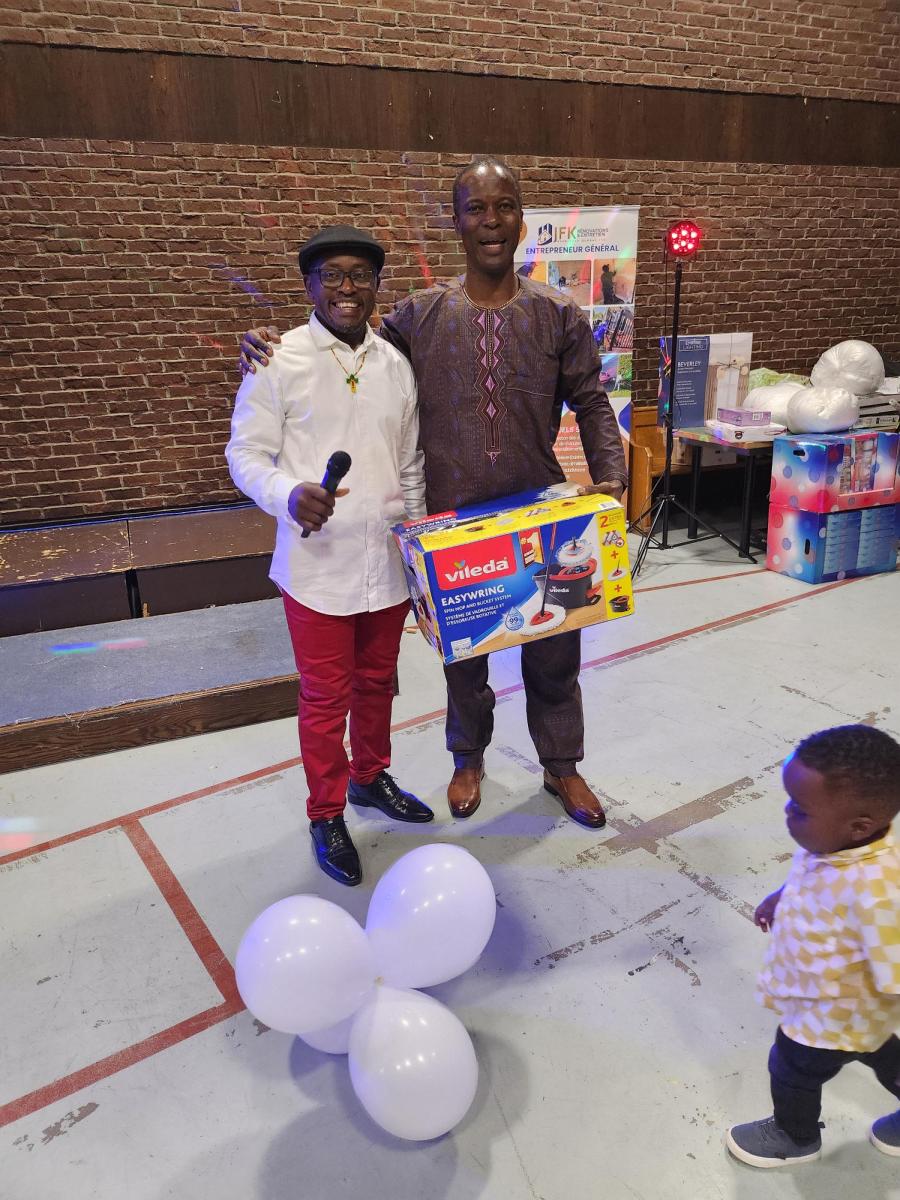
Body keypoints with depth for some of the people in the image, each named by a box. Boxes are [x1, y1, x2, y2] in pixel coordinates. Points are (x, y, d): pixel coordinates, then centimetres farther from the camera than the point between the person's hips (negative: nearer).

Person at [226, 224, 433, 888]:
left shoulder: (396, 364, 7)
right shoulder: (279, 360, -7)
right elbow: (246, 453, -6)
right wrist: (290, 494, -26)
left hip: (389, 562, 5)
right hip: (319, 565, -4)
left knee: (377, 682, 20)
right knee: (326, 697, 7)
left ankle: (370, 776, 44)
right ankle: (327, 814, 28)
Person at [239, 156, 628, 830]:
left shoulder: (559, 316, -1)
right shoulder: (420, 315, -1)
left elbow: (592, 405, 3)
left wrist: (611, 476, -12)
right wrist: (274, 345, -7)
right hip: (453, 522, 0)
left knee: (553, 653, 13)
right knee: (463, 651, 16)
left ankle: (561, 765, 37)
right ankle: (469, 759, 42)